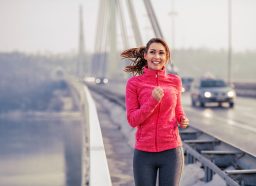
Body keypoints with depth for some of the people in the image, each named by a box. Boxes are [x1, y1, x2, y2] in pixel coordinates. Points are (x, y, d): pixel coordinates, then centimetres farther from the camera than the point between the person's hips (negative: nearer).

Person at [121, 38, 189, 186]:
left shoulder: (175, 81, 3)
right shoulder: (134, 83, -3)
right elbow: (132, 120, -7)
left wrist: (183, 120, -5)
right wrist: (153, 101, -20)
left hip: (171, 151, 1)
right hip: (144, 153, -1)